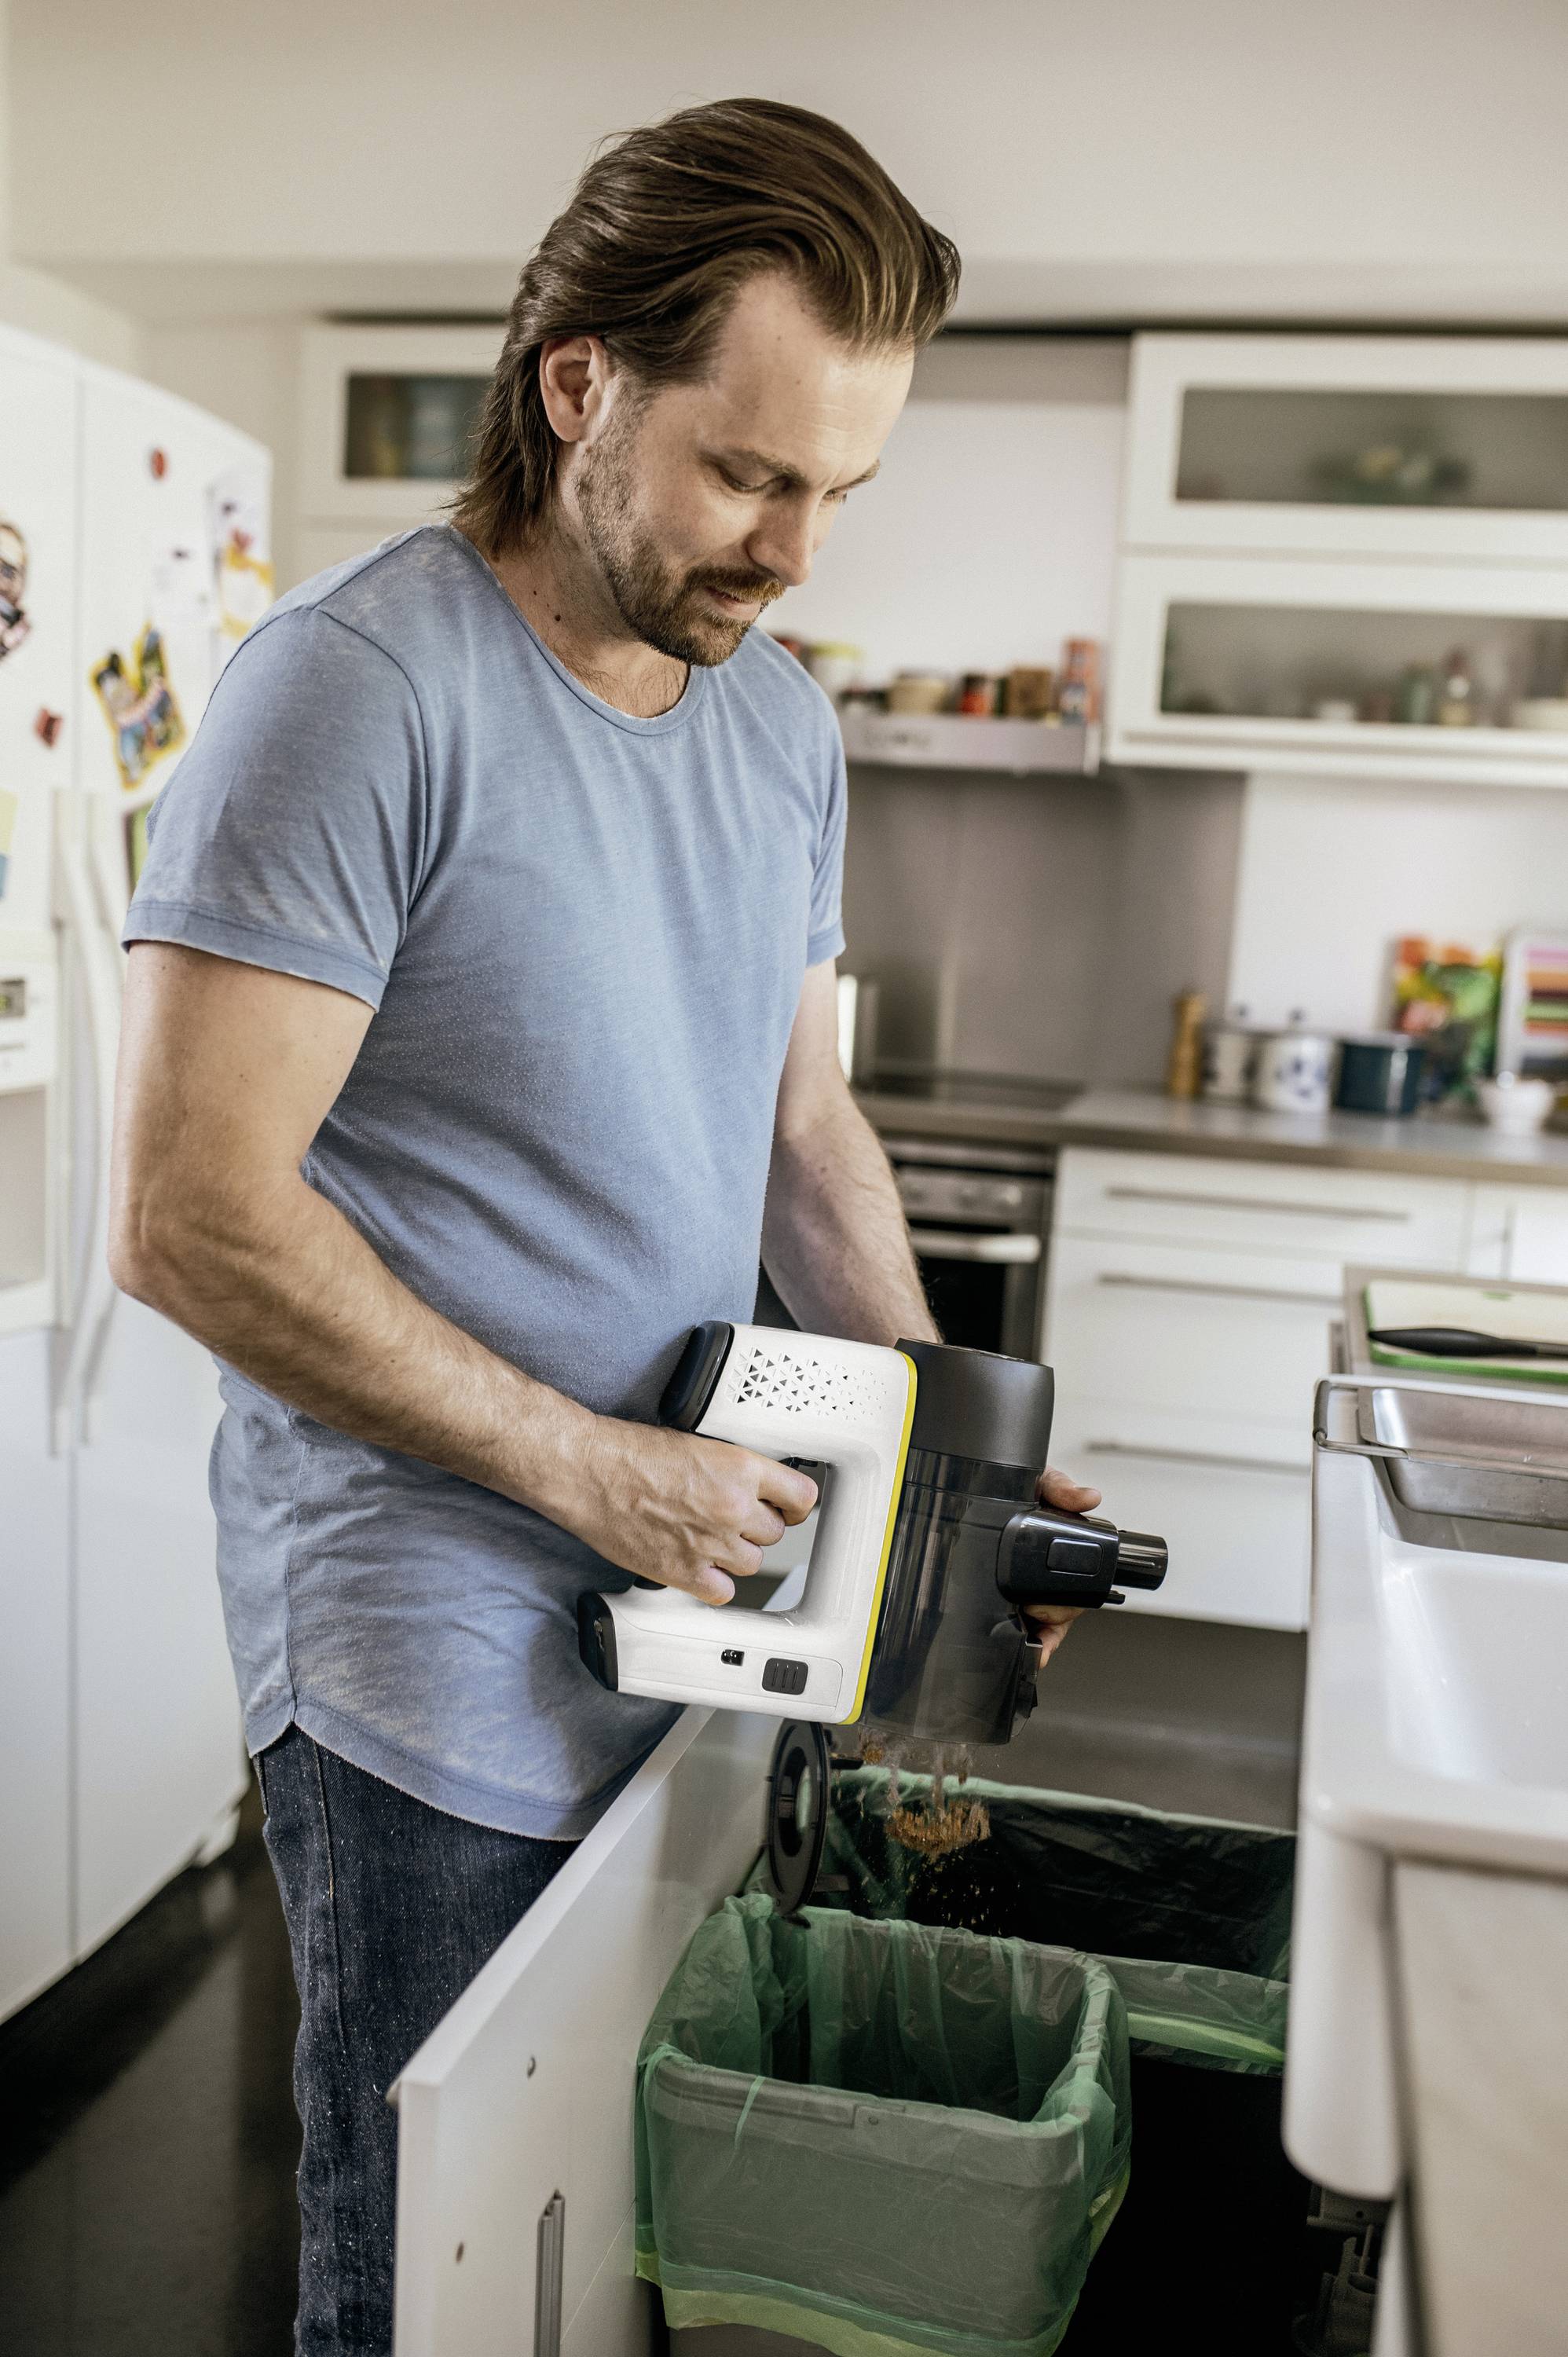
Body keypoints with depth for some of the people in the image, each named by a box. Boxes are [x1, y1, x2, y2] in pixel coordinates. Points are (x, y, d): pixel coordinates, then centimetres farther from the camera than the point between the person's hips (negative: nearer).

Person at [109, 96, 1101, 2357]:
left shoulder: (783, 722, 8)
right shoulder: (361, 684, -16)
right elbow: (191, 1212, -19)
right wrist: (590, 1467, -18)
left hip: (693, 1602, 7)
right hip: (434, 1648, -6)